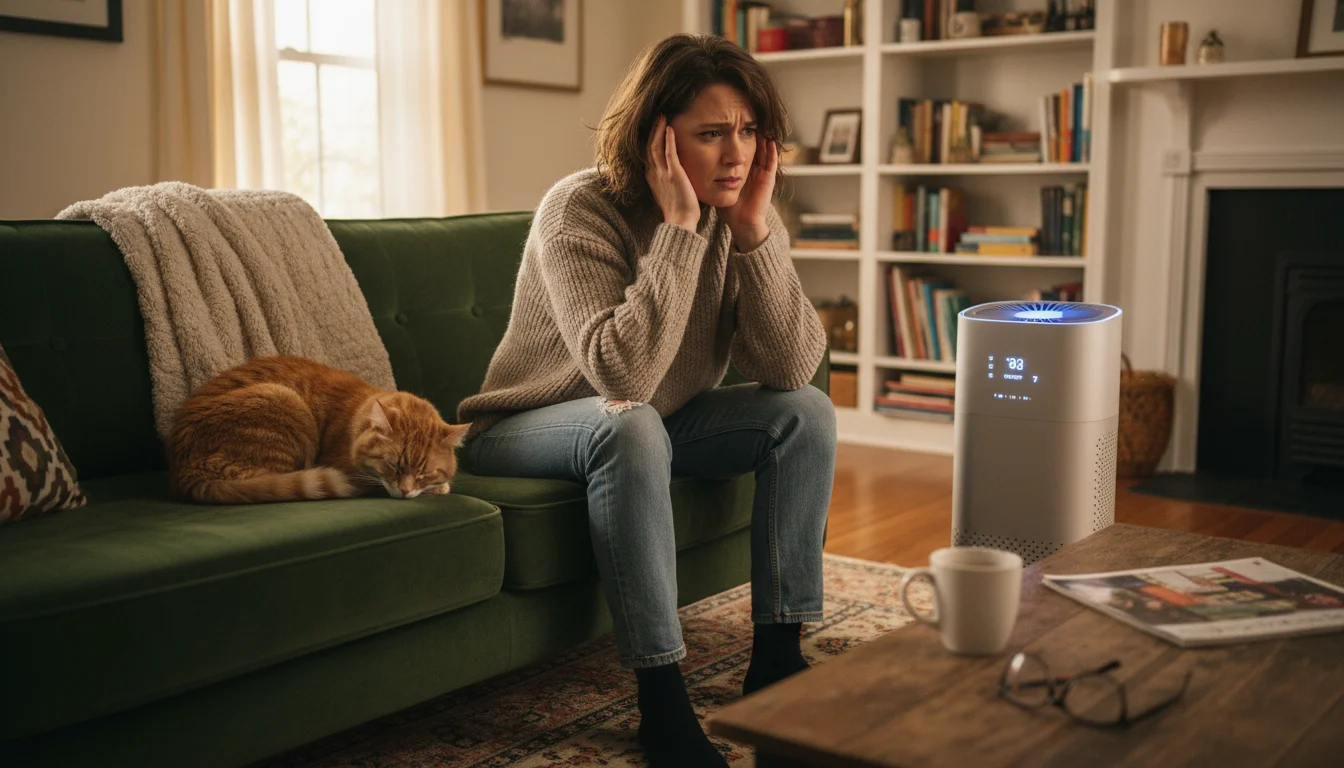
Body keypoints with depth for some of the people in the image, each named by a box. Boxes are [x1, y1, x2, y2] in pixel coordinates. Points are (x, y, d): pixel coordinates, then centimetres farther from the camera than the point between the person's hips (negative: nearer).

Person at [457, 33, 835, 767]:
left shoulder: (744, 215, -9)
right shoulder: (581, 211, -26)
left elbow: (791, 368, -19)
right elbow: (623, 376, -39)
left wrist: (753, 229, -27)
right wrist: (680, 228, -37)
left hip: (652, 427, 6)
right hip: (528, 431, -6)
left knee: (805, 412, -11)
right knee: (631, 427, -37)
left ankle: (777, 655, -8)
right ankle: (662, 699, -30)